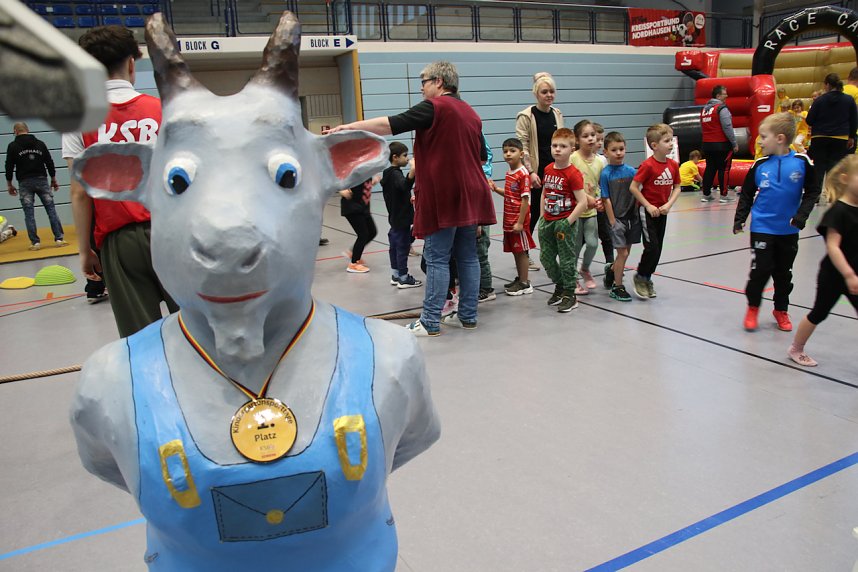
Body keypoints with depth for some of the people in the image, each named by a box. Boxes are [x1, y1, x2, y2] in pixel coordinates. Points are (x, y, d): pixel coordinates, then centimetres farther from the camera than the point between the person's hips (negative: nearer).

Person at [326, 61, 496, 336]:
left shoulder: (434, 107, -8)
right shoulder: (471, 113, 17)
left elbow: (391, 125, -15)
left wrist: (351, 126, -10)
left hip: (443, 199, -8)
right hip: (469, 197, 8)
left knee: (437, 259, -4)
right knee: (467, 257, 10)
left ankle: (430, 322, 0)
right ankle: (467, 316, 16)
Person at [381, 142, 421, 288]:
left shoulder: (389, 173, 11)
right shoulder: (395, 174, -19)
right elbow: (405, 186, -42)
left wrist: (408, 198, 38)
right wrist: (412, 171, -58)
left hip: (395, 217, 10)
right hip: (401, 218, -10)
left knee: (395, 246, 14)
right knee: (403, 247, -3)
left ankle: (395, 275, 22)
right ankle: (403, 278, 3)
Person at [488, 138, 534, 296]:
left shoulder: (523, 174, -15)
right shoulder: (509, 173, 10)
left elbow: (525, 199, -18)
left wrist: (520, 222, -20)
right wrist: (496, 189, 3)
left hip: (518, 220, -8)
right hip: (509, 220, 8)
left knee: (521, 251, 1)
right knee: (515, 250, 15)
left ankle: (525, 283, 10)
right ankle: (519, 279, 27)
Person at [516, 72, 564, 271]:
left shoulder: (557, 114, 10)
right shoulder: (526, 116, -8)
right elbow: (522, 146, -11)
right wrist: (530, 172, -18)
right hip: (535, 173, -5)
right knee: (533, 214, 1)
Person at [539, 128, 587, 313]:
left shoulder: (573, 174, -15)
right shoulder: (548, 169, 5)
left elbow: (582, 203, -18)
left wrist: (567, 223, -18)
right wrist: (542, 217, 11)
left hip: (565, 222, -7)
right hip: (548, 221, 7)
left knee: (566, 259, 2)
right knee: (546, 257, 14)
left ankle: (569, 295, 16)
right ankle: (560, 286, 34)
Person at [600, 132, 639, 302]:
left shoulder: (631, 171, 2)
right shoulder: (606, 174, -11)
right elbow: (606, 199, -10)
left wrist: (636, 214, 4)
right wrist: (613, 222, -11)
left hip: (631, 217, 5)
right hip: (617, 218, -5)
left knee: (626, 251, 15)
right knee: (622, 253, -4)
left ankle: (611, 273, 40)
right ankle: (617, 287, 9)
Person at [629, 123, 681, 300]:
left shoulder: (673, 165, 0)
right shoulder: (648, 165, -18)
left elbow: (676, 188, 7)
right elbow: (633, 187, -17)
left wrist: (669, 204, -9)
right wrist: (648, 206, -16)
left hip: (662, 211, 6)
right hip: (647, 210, -6)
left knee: (658, 248, 11)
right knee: (652, 247, -11)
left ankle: (647, 279, 26)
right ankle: (640, 277, 10)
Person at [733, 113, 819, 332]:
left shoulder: (801, 162, -8)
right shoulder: (760, 165, -5)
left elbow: (812, 192, -1)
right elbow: (746, 194, 3)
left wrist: (801, 216, -13)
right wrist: (739, 219, -3)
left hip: (788, 230, 1)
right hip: (762, 228, 0)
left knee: (784, 273, 12)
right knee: (761, 269, -2)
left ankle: (781, 310, 29)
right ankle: (752, 308, 18)